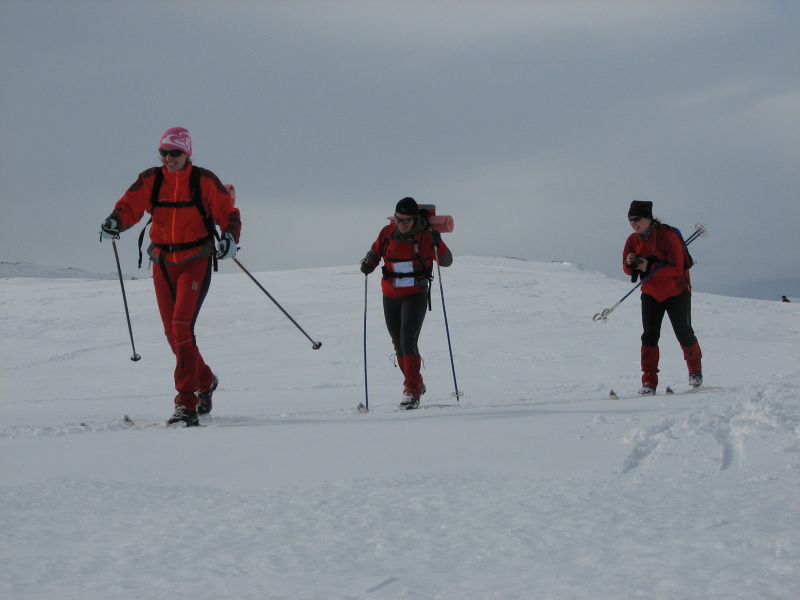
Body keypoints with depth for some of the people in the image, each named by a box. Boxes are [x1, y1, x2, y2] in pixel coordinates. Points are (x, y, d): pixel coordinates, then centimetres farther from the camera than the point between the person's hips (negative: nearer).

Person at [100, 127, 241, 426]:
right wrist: (115, 221, -27)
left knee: (181, 326, -19)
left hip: (195, 261, -4)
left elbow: (228, 213, -1)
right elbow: (129, 206, -5)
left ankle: (187, 404, -20)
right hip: (163, 263, 4)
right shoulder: (150, 180, 3)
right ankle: (205, 382, 37)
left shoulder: (204, 181, -5)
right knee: (173, 334, 9)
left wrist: (230, 237, -21)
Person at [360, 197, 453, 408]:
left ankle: (411, 392, -19)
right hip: (391, 295, 5)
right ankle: (416, 384, 31)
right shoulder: (388, 232, -1)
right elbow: (375, 251, 15)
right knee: (399, 344, 12)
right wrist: (368, 262, -7)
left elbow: (446, 261, -9)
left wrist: (437, 244, -27)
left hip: (415, 295, -5)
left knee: (408, 340, -19)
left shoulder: (425, 236, -10)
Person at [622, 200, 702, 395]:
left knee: (684, 335, 6)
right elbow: (628, 269, 0)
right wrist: (630, 264, -25)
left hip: (676, 293, -4)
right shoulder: (633, 240, -6)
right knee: (649, 336, -8)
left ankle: (695, 370, 32)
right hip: (650, 294, 4)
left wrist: (649, 267, -35)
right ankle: (649, 382, -9)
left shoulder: (667, 236, -23)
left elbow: (677, 269, -26)